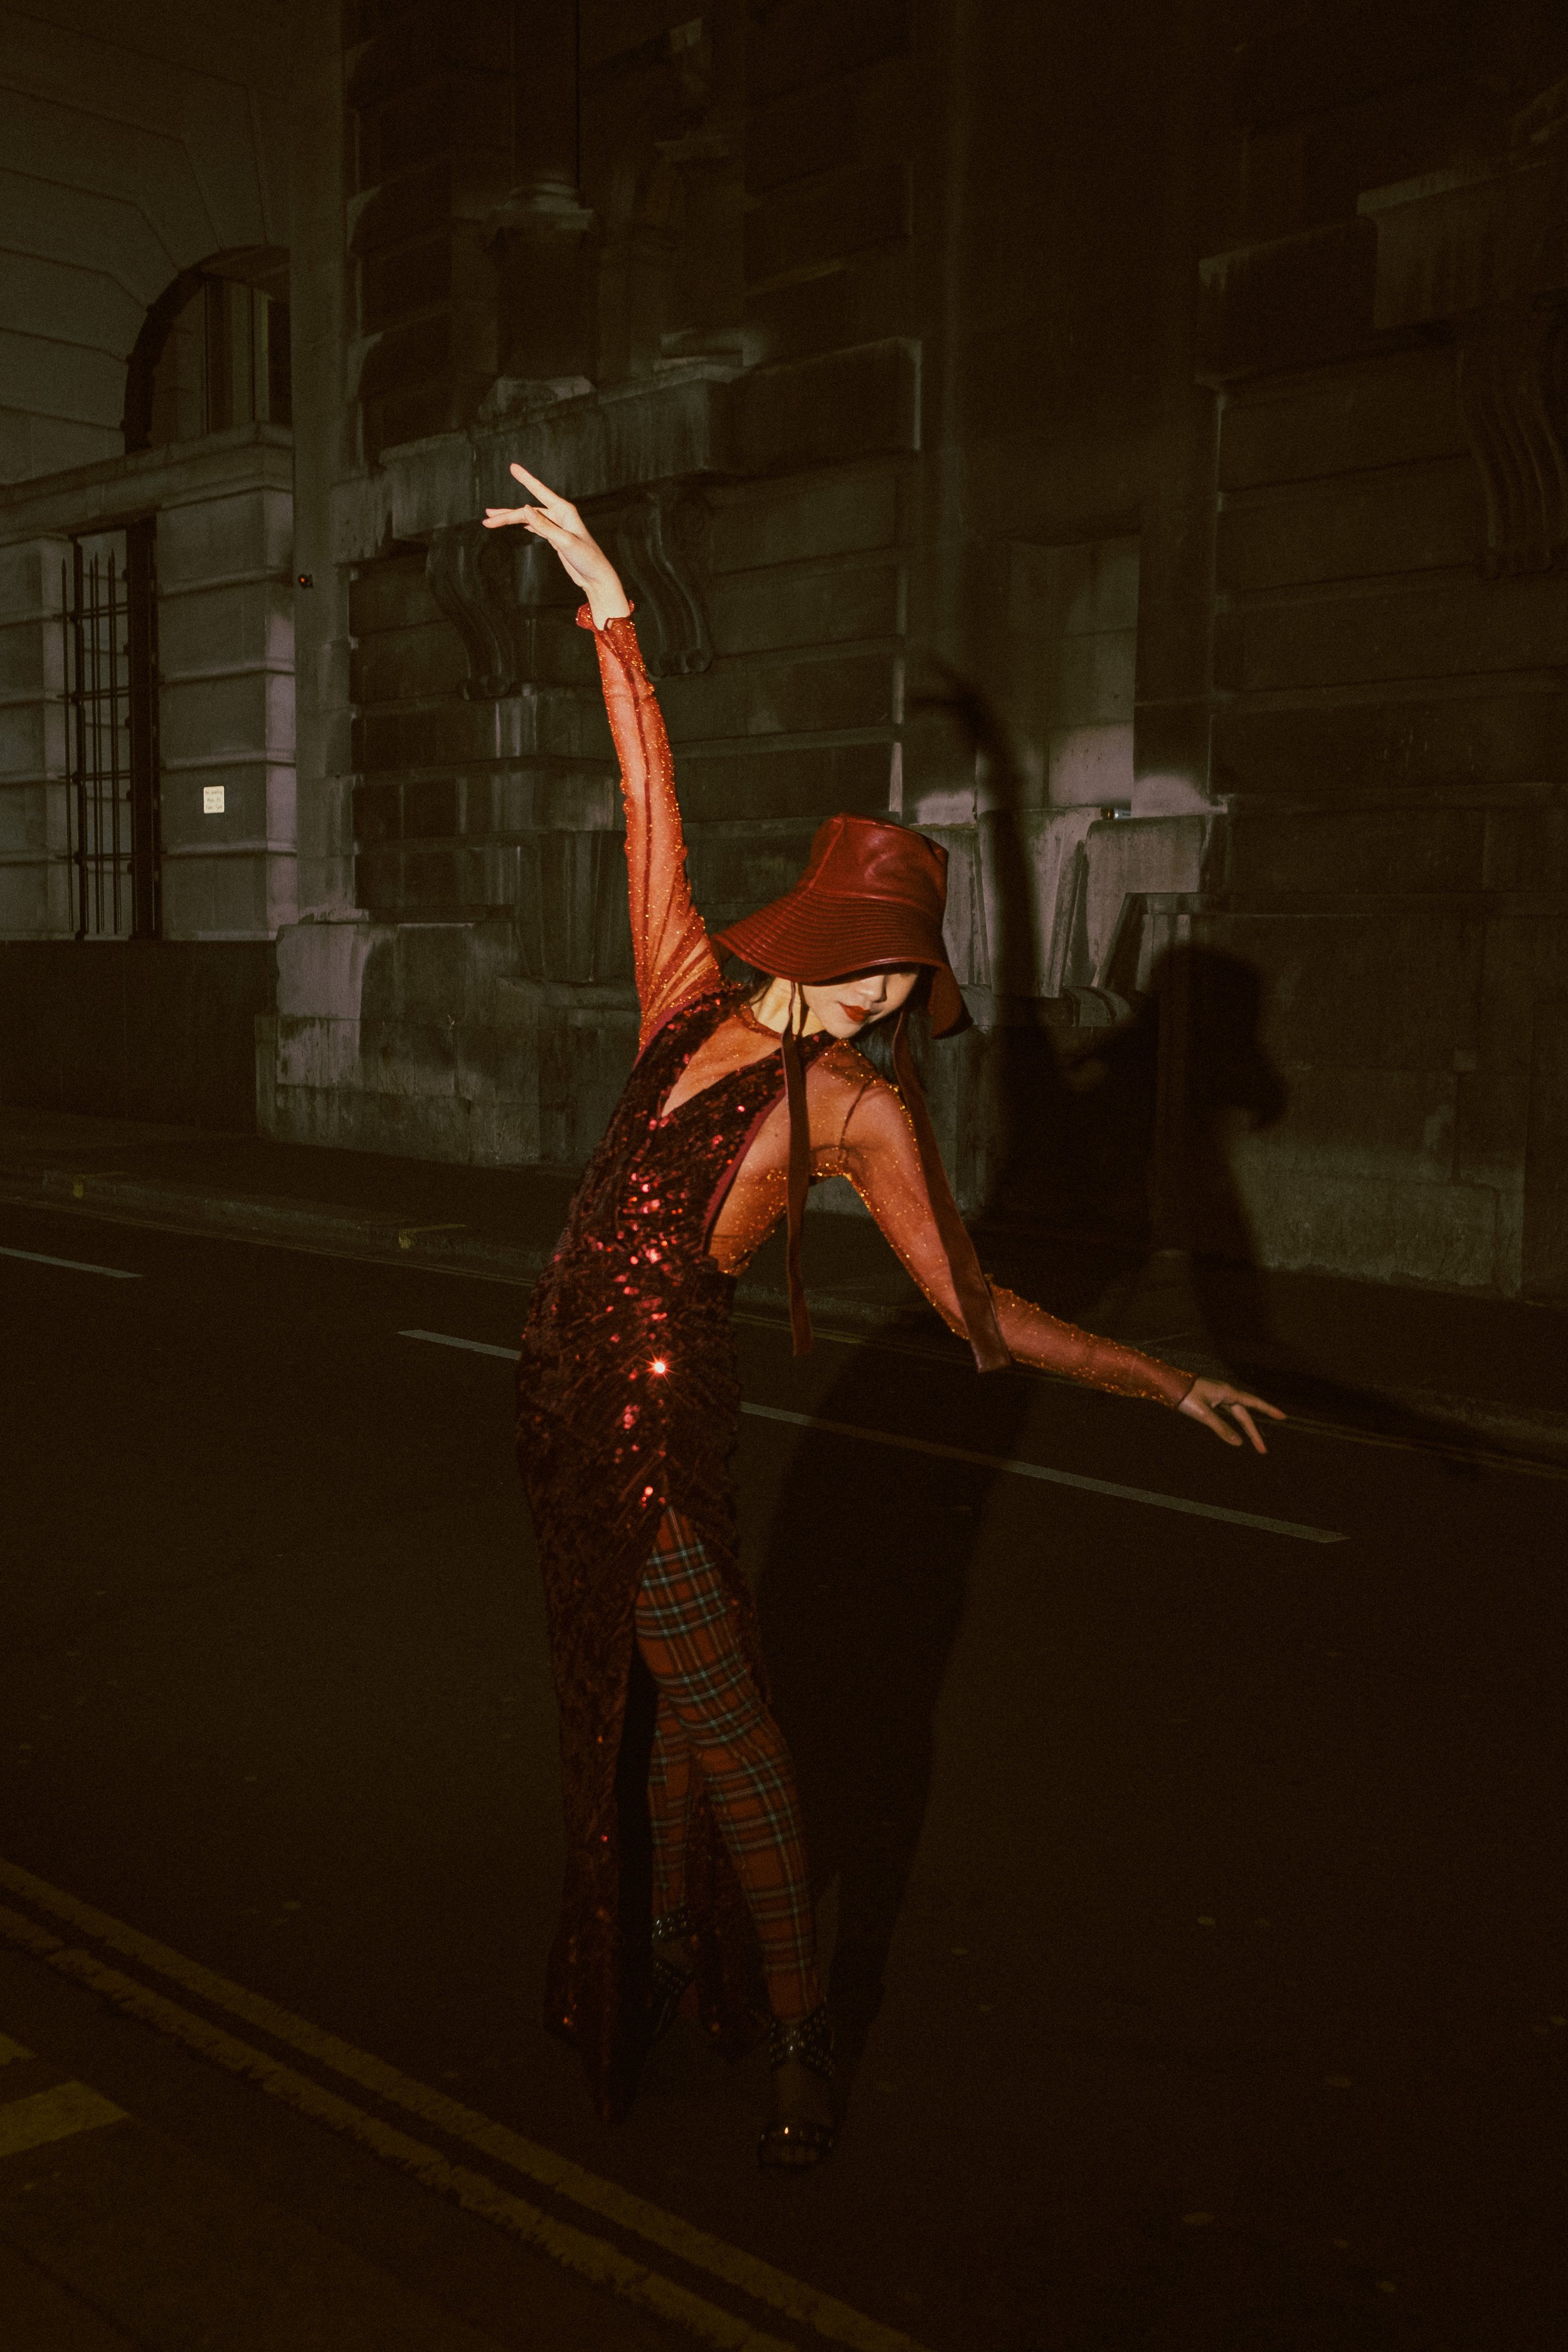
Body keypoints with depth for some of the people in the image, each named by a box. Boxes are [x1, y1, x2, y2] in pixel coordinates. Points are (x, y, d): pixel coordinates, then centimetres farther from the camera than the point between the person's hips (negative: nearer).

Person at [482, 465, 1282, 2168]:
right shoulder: (693, 997, 1)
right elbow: (652, 807, 2)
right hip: (572, 1387, 5)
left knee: (716, 1712, 1)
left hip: (658, 1403, -5)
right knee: (632, 1687, 20)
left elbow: (984, 1316, -9)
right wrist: (612, 612, 3)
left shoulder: (865, 1108, -10)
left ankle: (796, 2036, 17)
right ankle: (665, 1946, 40)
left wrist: (1165, 1384, -12)